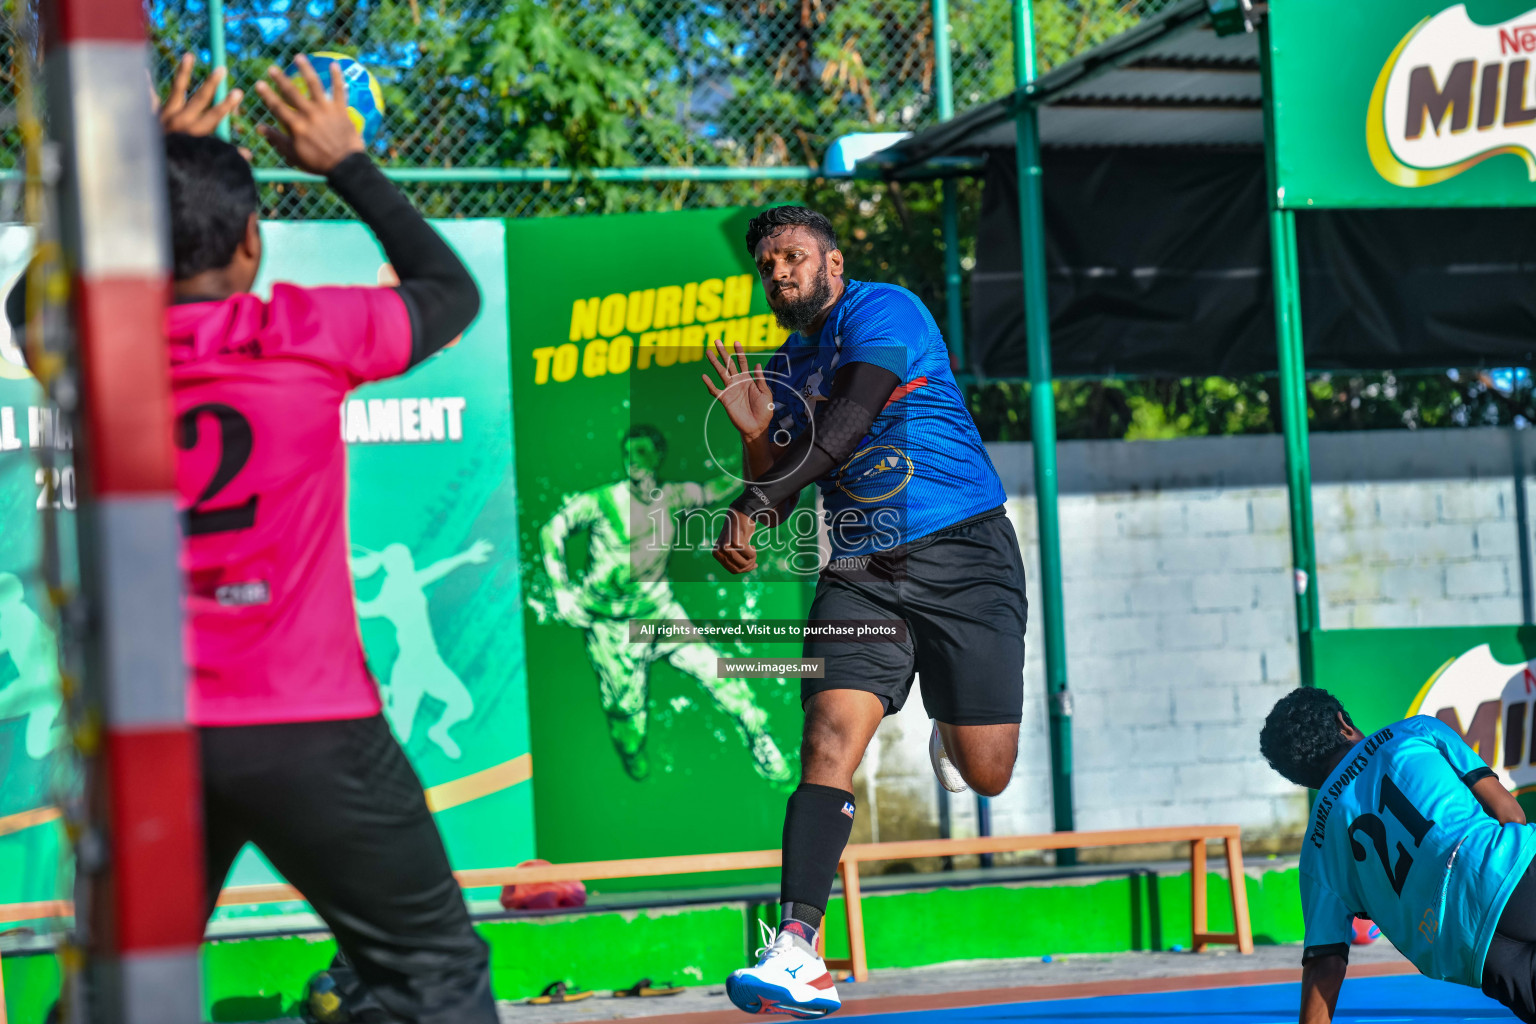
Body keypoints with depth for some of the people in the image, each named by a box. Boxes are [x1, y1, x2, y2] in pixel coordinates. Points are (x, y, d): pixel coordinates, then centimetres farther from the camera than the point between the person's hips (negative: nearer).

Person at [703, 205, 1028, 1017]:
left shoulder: (881, 311, -7)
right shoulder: (784, 370, 15)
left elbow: (843, 428, -20)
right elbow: (775, 498, 15)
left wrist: (750, 507, -24)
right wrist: (755, 433, -4)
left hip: (962, 554, -5)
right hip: (860, 573, 5)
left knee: (985, 775, -3)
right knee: (829, 742, -18)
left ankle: (951, 730, 37)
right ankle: (797, 957, -26)